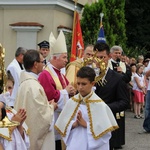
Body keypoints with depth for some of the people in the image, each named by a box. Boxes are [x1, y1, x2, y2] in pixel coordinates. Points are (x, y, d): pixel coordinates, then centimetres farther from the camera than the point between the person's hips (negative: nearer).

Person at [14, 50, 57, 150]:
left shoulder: (25, 82, 6)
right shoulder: (34, 86, -24)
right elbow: (43, 115, -23)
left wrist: (47, 104, 8)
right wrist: (51, 106, -5)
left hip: (28, 130, 10)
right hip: (37, 132, -10)